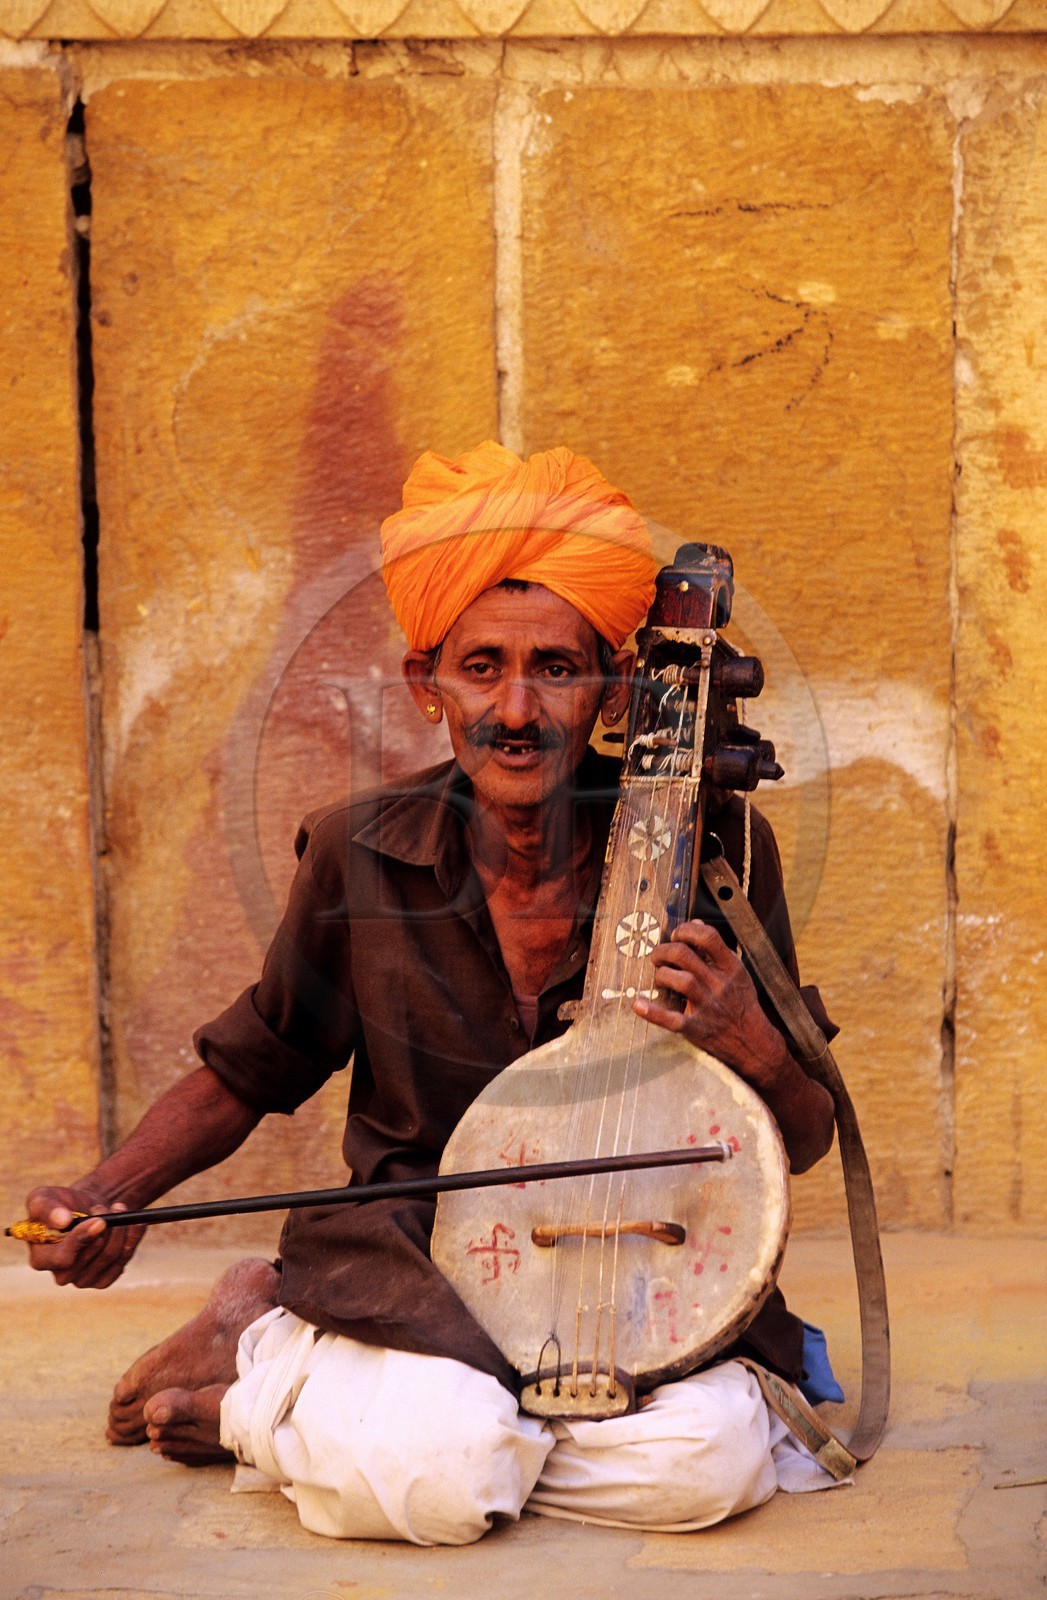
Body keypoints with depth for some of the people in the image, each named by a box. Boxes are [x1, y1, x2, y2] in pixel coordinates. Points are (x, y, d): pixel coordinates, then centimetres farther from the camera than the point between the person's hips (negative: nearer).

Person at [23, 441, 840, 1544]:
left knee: (712, 1462, -29)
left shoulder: (711, 847, -7)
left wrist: (754, 1048, -21)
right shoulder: (358, 856, -5)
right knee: (436, 1474, -34)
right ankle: (273, 1338, 3)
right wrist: (110, 1193, -5)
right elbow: (248, 1069, 12)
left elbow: (802, 1143, 2)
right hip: (410, 1270, -2)